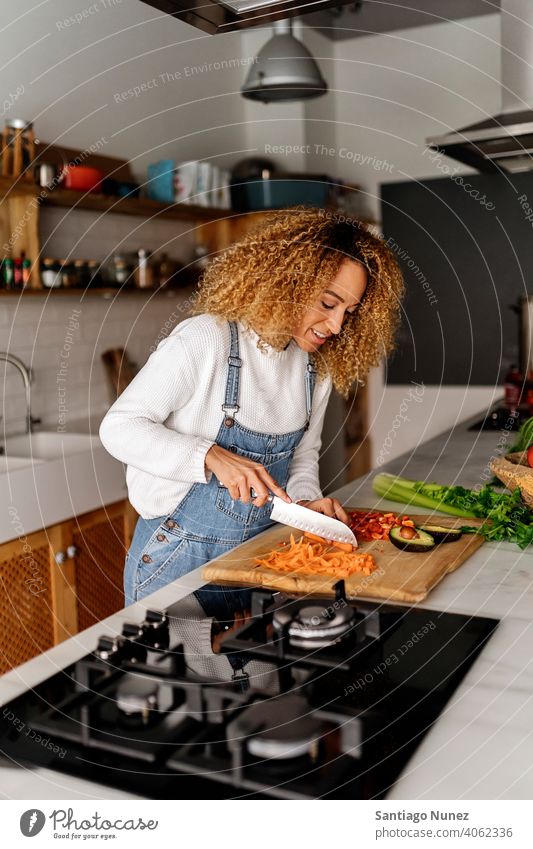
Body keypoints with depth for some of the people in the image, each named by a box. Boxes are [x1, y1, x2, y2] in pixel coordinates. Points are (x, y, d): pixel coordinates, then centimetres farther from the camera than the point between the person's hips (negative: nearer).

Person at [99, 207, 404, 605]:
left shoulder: (317, 367, -1)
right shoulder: (205, 340, -20)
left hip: (258, 552, 6)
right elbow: (119, 427, -19)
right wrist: (212, 457, -31)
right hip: (178, 555, -5)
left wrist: (305, 498, -10)